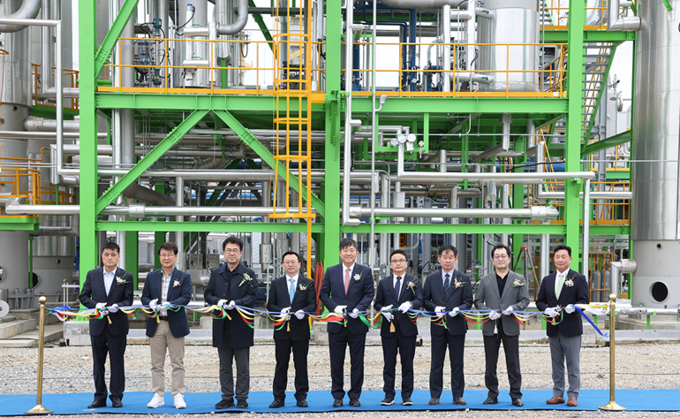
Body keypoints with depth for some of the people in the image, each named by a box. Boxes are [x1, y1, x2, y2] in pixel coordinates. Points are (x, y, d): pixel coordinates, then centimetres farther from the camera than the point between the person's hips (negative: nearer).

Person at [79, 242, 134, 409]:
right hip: (97, 324, 2)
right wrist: (95, 305, -12)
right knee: (98, 362, 8)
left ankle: (116, 396, 12)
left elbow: (128, 300, -2)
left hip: (117, 325, -2)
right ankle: (100, 397, 17)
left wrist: (118, 306, -21)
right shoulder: (92, 275, 7)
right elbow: (83, 296, 6)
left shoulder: (126, 276, 1)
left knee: (117, 362, 3)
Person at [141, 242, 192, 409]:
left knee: (177, 363, 2)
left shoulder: (184, 277, 3)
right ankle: (158, 396, 13)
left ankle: (178, 396, 7)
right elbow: (144, 296, 9)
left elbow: (186, 297, -8)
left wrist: (170, 304, -24)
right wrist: (150, 303, -14)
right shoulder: (151, 276, 11)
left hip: (175, 325, -2)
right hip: (156, 325, 3)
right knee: (156, 364, 7)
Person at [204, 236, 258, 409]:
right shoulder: (216, 274, 11)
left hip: (241, 326, -3)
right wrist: (218, 301, -11)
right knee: (224, 365, 10)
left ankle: (242, 398, 11)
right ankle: (227, 397, 18)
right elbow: (208, 294, 9)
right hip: (222, 325, 3)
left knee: (242, 365, 3)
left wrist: (236, 303, -20)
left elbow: (253, 296, -6)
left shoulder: (248, 274, 1)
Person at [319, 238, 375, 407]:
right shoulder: (331, 271, 6)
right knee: (336, 362, 6)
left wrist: (359, 308, -16)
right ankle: (337, 396, 16)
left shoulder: (365, 271, 3)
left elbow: (369, 294, 0)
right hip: (336, 324, 1)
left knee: (357, 362, 5)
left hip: (357, 324, -1)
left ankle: (355, 396, 14)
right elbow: (323, 293, 6)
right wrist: (334, 307, -10)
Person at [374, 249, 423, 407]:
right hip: (389, 328, 1)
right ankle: (389, 395, 11)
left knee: (407, 363, 3)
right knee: (389, 363, 4)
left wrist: (410, 304, -27)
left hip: (407, 328, -1)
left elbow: (419, 301, -6)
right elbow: (378, 303, 11)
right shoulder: (383, 283, 11)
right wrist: (383, 310, -10)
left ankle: (406, 396, 10)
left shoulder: (414, 282, 7)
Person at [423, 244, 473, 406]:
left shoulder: (464, 279, 5)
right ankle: (435, 395, 12)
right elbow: (425, 300, 7)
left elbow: (468, 302, 3)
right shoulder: (431, 279, 7)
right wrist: (435, 308, -12)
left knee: (457, 363, 5)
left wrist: (459, 309, -16)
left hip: (457, 325, -1)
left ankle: (458, 395, 12)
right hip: (438, 326, 1)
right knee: (436, 363, 5)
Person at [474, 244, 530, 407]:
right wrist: (488, 312, -10)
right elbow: (478, 301, 8)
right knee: (490, 363, 6)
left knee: (513, 363, 1)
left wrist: (513, 308, -16)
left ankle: (516, 395, 8)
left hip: (510, 326, -1)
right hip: (490, 326, 2)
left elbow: (525, 300, 3)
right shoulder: (485, 280, 11)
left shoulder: (519, 279, 7)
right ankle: (492, 394, 14)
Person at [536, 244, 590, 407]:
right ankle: (558, 394, 17)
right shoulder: (547, 280, 12)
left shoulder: (579, 279, 0)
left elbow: (585, 300, -6)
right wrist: (546, 310, -10)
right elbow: (539, 301, 11)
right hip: (553, 328, 4)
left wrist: (573, 307, -25)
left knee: (573, 363, 1)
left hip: (571, 328, -4)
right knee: (556, 363, 10)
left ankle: (573, 395, 7)